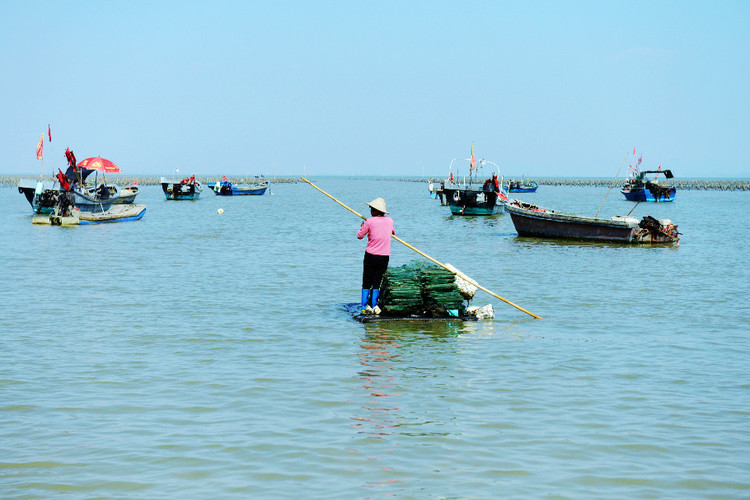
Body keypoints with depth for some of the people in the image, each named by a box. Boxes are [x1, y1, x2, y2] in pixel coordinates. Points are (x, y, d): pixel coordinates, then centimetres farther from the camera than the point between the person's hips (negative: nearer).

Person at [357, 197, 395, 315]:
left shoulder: (370, 222, -9)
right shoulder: (389, 220, 3)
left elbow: (359, 235, 1)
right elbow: (393, 231, 24)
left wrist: (362, 226, 19)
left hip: (371, 255, -2)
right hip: (384, 257, 3)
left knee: (366, 282, 5)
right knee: (377, 282, 8)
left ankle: (365, 306, -1)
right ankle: (374, 306, 1)